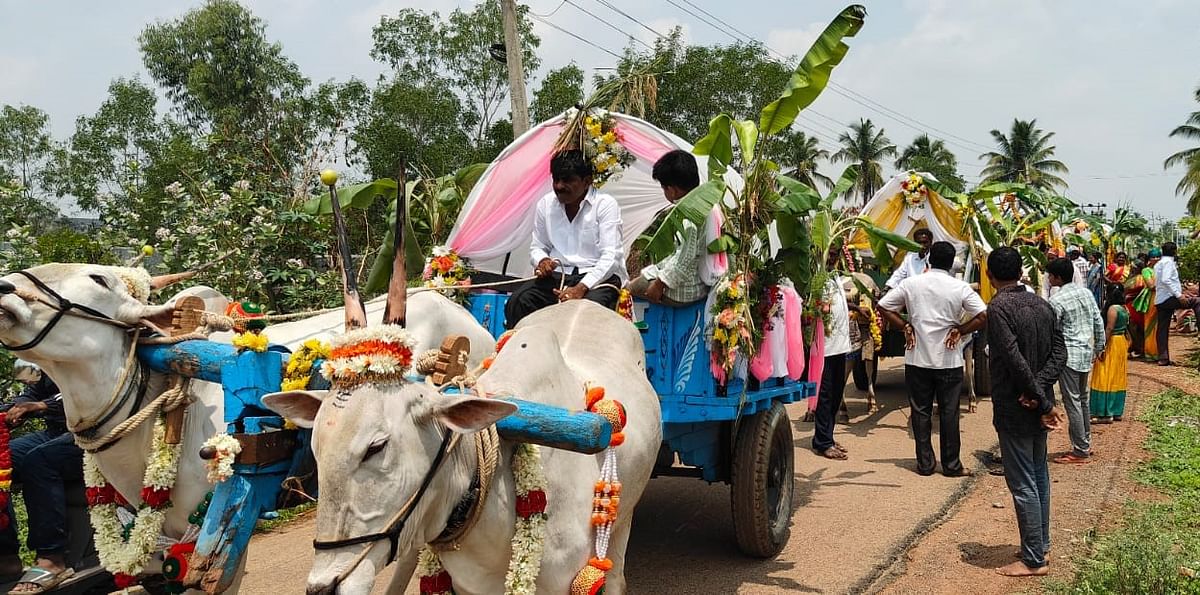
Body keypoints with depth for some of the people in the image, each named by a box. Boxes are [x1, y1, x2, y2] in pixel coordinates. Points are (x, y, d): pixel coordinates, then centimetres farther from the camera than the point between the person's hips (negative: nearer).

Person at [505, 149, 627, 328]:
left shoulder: (605, 204, -4)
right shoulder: (546, 204, 10)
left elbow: (610, 257, -12)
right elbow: (537, 247, 21)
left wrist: (582, 287, -25)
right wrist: (542, 260, -6)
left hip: (598, 275, -4)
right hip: (557, 275, 4)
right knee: (516, 303, -24)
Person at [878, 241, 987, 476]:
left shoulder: (910, 283, -2)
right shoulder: (960, 288, -7)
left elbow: (883, 307, 1)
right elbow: (983, 316, -12)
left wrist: (905, 327, 5)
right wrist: (960, 330, -2)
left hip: (917, 359, 1)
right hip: (949, 361, -1)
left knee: (921, 412, 8)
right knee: (949, 413, 7)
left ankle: (925, 463, 12)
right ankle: (951, 464, 13)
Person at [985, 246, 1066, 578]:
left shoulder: (998, 307, -16)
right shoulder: (1041, 305, 6)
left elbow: (1015, 360, -23)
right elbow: (1059, 352, 2)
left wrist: (1042, 402, -17)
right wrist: (1040, 391, -9)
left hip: (1014, 409, -8)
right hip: (1038, 406, 8)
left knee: (1023, 484, -2)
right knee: (1039, 476, 19)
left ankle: (1033, 561, 4)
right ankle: (1041, 544, 30)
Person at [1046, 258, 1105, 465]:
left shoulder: (1057, 300, -15)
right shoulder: (1086, 292, 8)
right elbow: (1099, 322, 12)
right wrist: (1099, 346, 21)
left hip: (1068, 354, -8)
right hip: (1086, 352, 8)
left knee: (1072, 402, -4)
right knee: (1083, 399, 17)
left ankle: (1080, 451, -2)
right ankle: (1085, 444, 25)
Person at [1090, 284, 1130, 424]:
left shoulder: (1112, 308, -17)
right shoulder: (1125, 309, 8)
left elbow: (1109, 328, -21)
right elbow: (1126, 326, 12)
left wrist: (1103, 347, -19)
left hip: (1112, 343, -9)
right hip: (1122, 343, 9)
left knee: (1107, 378, -5)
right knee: (1118, 378, 13)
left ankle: (1106, 414, -5)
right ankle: (1117, 412, 18)